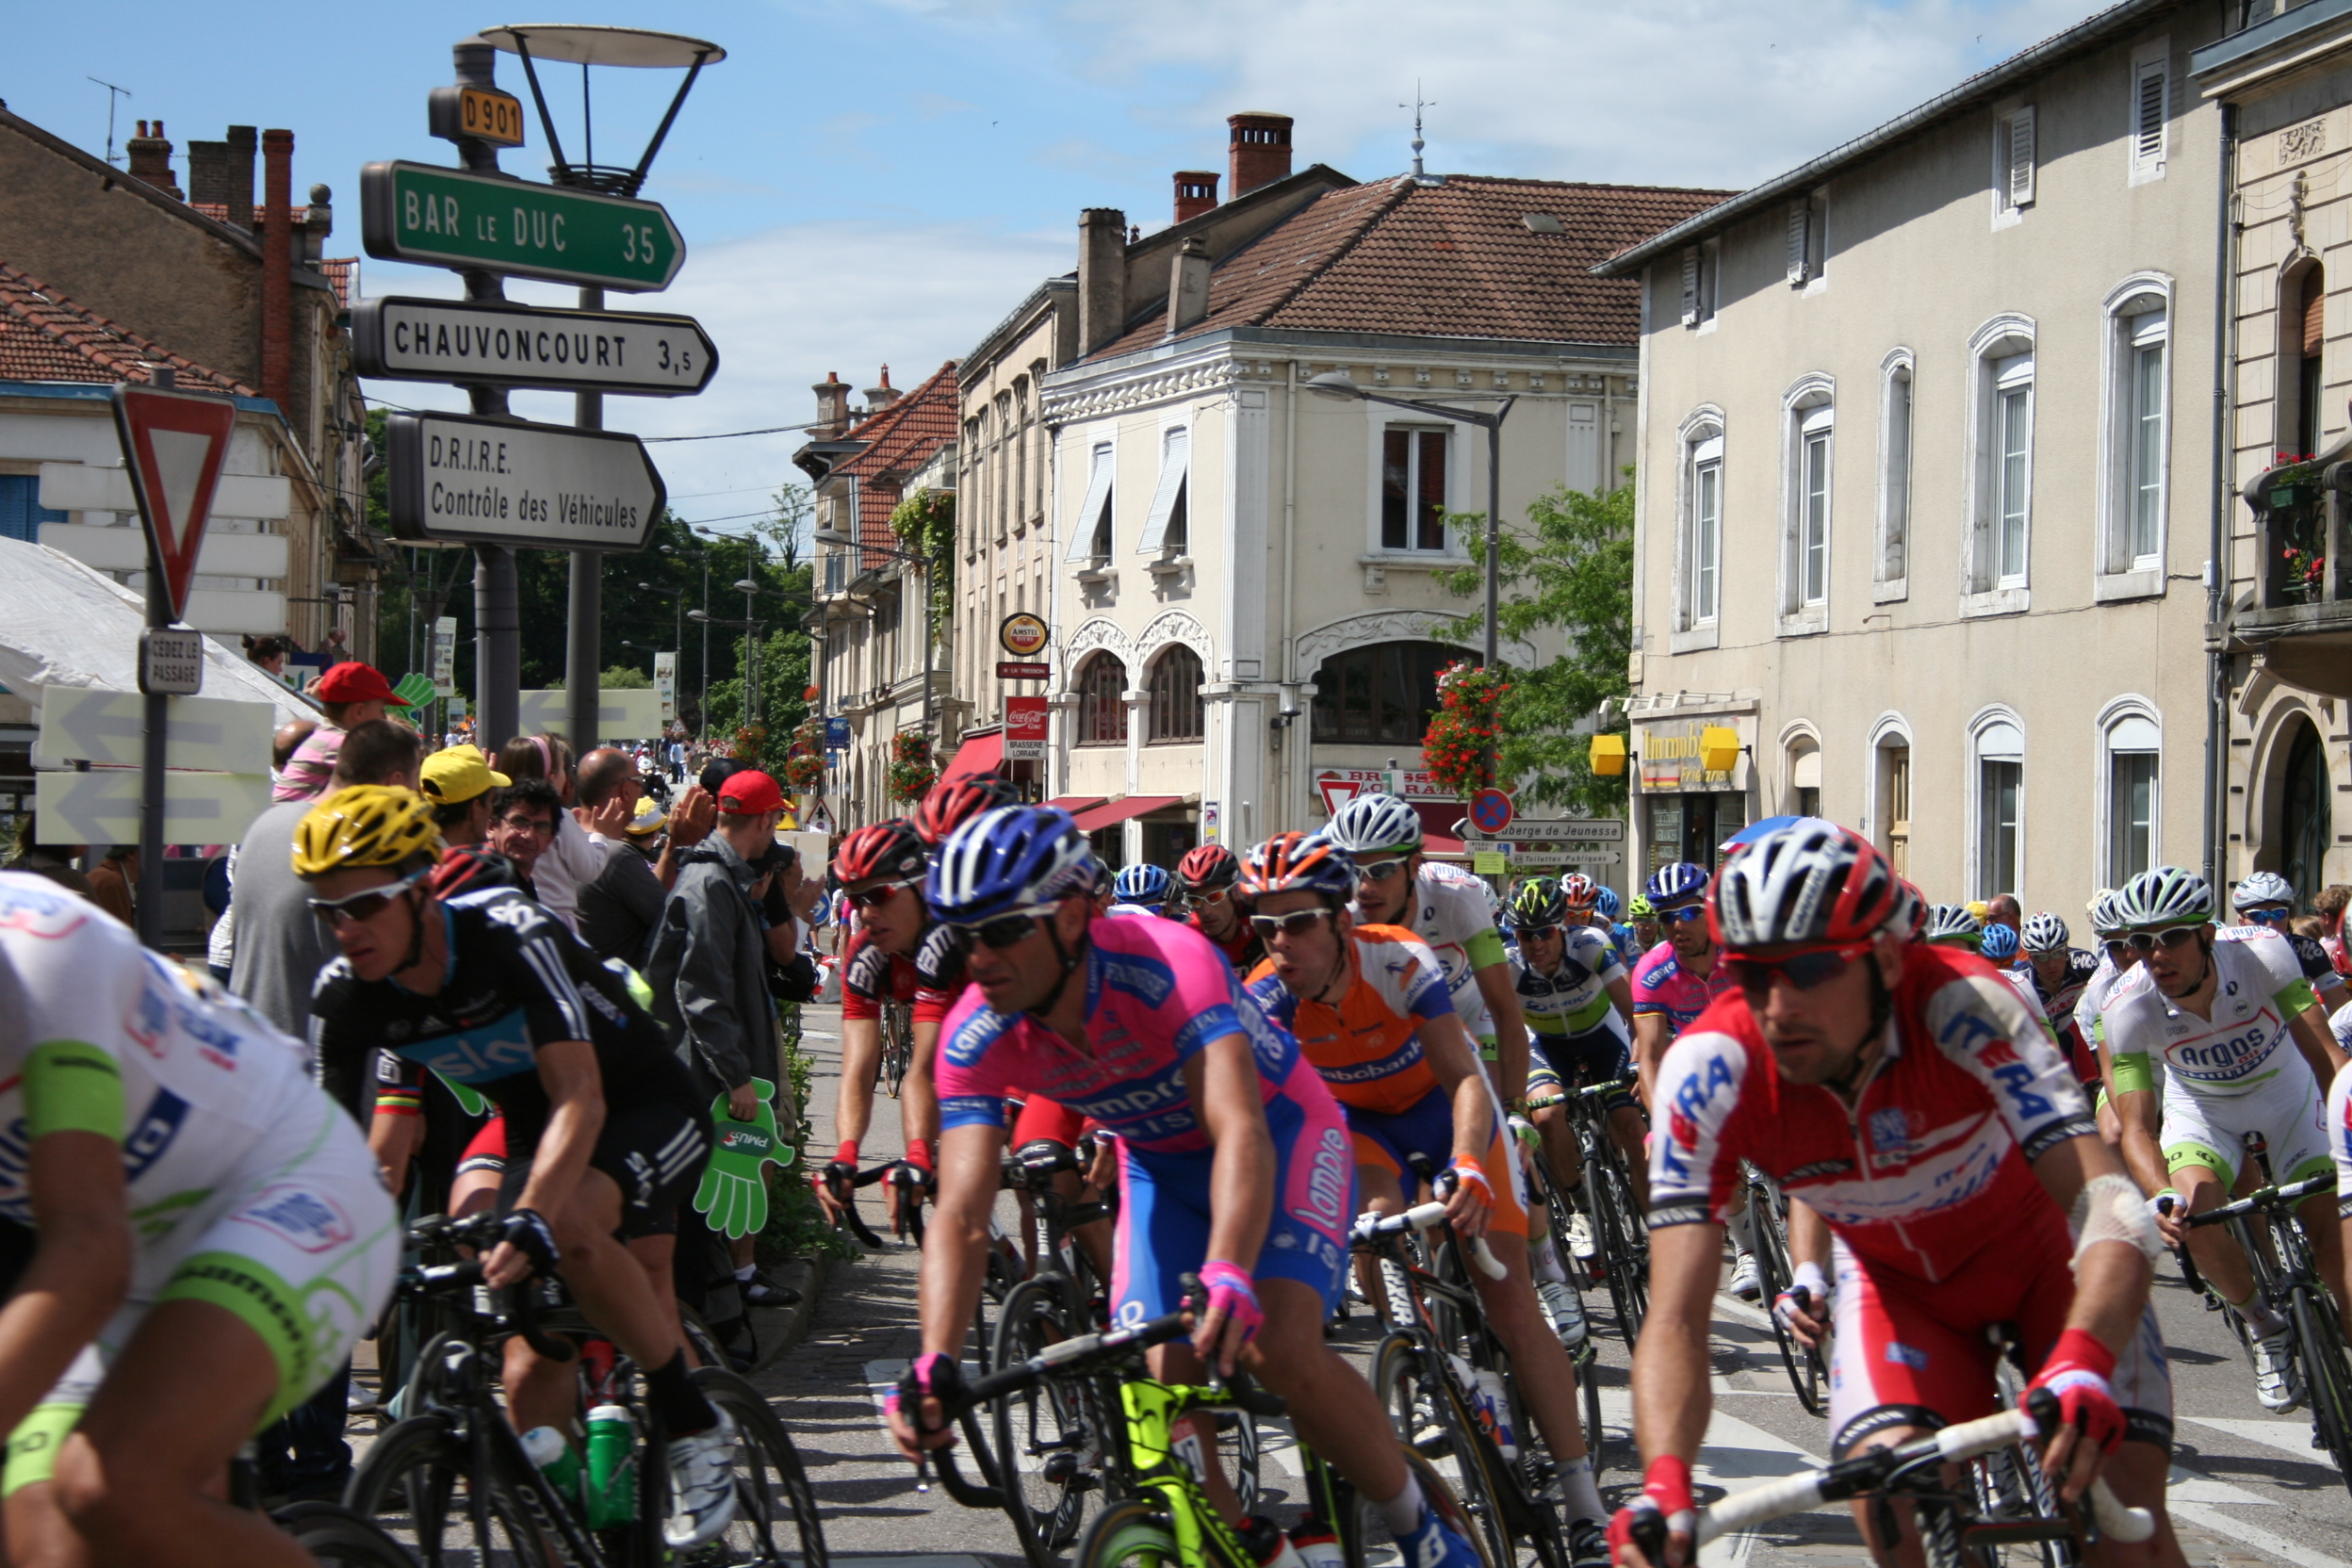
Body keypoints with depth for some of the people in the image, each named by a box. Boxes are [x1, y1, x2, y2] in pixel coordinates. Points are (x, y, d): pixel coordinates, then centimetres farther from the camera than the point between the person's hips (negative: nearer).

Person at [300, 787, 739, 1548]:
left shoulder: (511, 934, -31)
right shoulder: (347, 994, -14)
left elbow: (580, 1100, -38)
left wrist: (529, 1221, -52)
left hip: (646, 1109, -6)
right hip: (535, 1129, 6)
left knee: (570, 1225, -36)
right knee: (532, 1376, -3)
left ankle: (696, 1427, -19)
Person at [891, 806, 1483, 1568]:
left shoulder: (1167, 965, -36)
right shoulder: (976, 1037, -21)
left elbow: (1241, 1132, -46)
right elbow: (961, 1215, -26)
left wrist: (1228, 1278, -62)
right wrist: (934, 1363, -42)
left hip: (1280, 1136, -5)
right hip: (1162, 1165, 5)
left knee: (1278, 1348, -26)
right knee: (1163, 1380, -14)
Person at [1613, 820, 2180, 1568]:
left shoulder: (1961, 1004, -35)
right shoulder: (1710, 1068, -30)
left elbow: (2111, 1206, -42)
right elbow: (1674, 1319, -33)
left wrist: (2082, 1365, -61)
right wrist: (1663, 1487, -51)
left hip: (2040, 1254, -1)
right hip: (1897, 1279, 1)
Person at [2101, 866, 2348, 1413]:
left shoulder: (2262, 952, -31)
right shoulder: (2127, 1006, -29)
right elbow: (2136, 1125, -32)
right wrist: (2162, 1196, -52)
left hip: (2286, 1096, 0)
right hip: (2201, 1109, 0)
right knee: (2194, 1212, -28)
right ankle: (2265, 1330, -1)